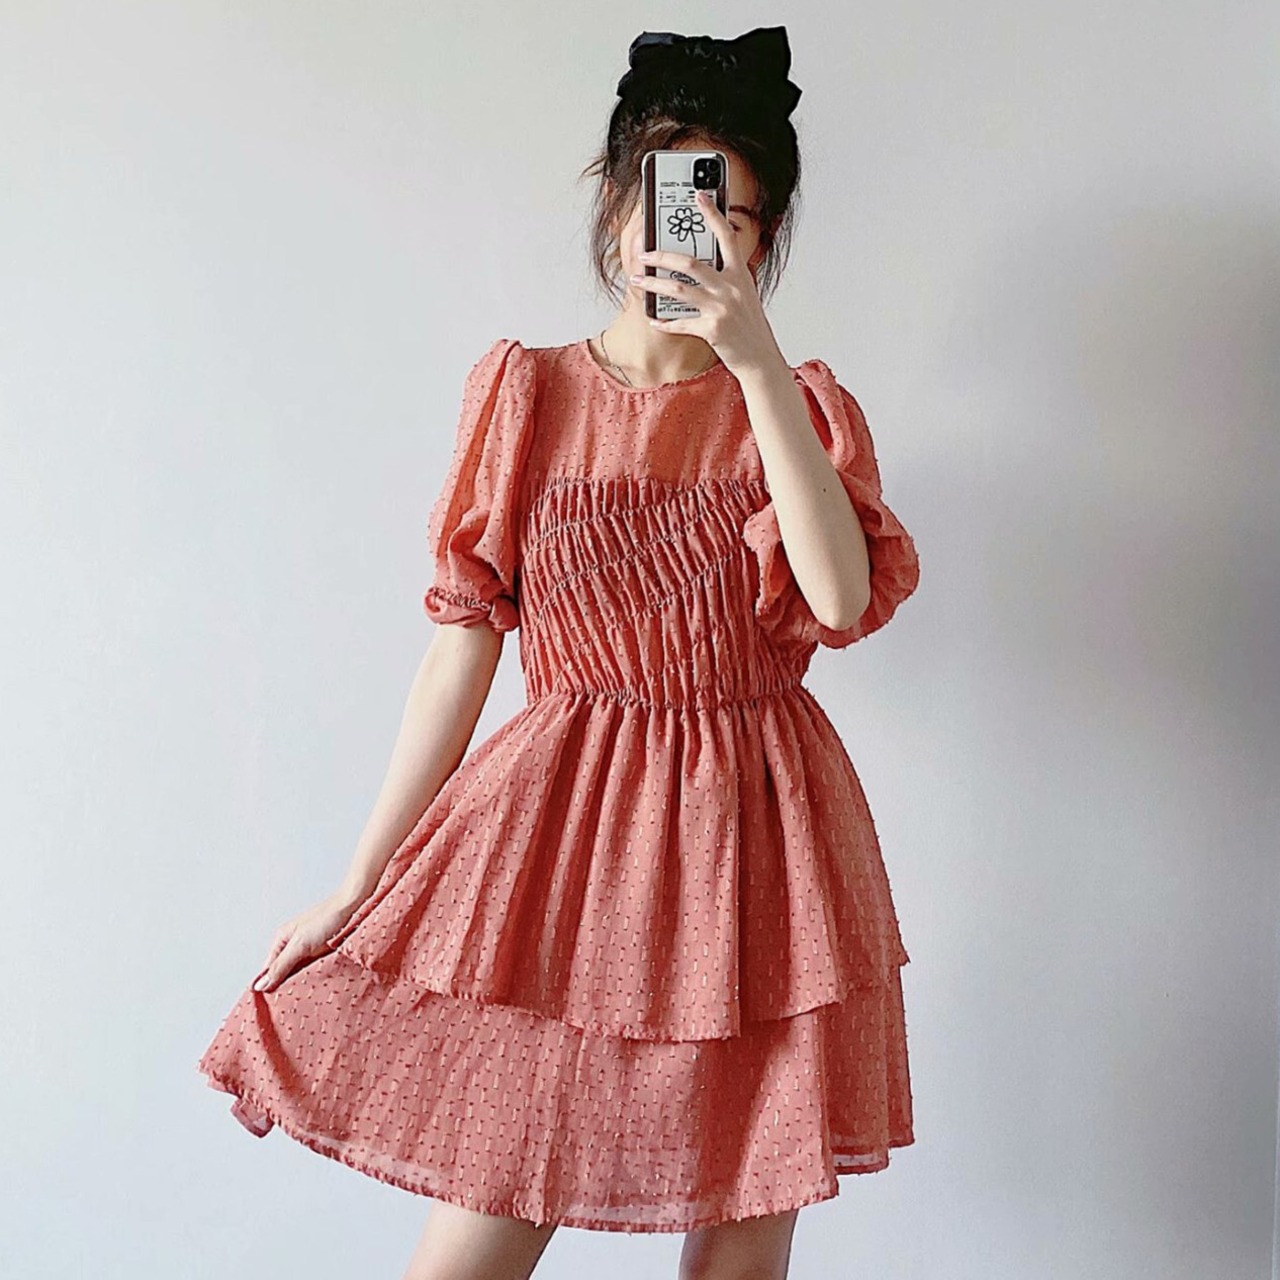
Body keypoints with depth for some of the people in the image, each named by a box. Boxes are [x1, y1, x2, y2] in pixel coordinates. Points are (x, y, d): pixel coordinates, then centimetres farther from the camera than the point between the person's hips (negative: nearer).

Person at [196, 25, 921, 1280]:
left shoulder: (799, 405, 5)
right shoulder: (527, 393, 5)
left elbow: (845, 598, -14)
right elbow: (464, 638, 3)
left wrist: (759, 366, -19)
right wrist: (355, 888, 2)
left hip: (752, 843, 1)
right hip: (556, 843, -1)